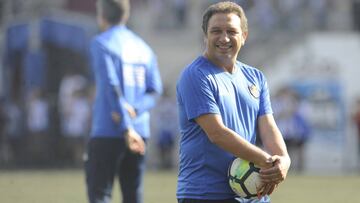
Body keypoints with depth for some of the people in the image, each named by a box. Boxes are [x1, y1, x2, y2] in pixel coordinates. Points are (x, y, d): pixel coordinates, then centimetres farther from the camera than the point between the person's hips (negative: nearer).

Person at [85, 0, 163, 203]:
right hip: (140, 133, 6)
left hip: (107, 133, -6)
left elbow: (112, 87, -15)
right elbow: (155, 89, 6)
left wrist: (126, 127, -20)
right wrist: (135, 109, -9)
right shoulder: (143, 47, 15)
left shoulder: (101, 44, -5)